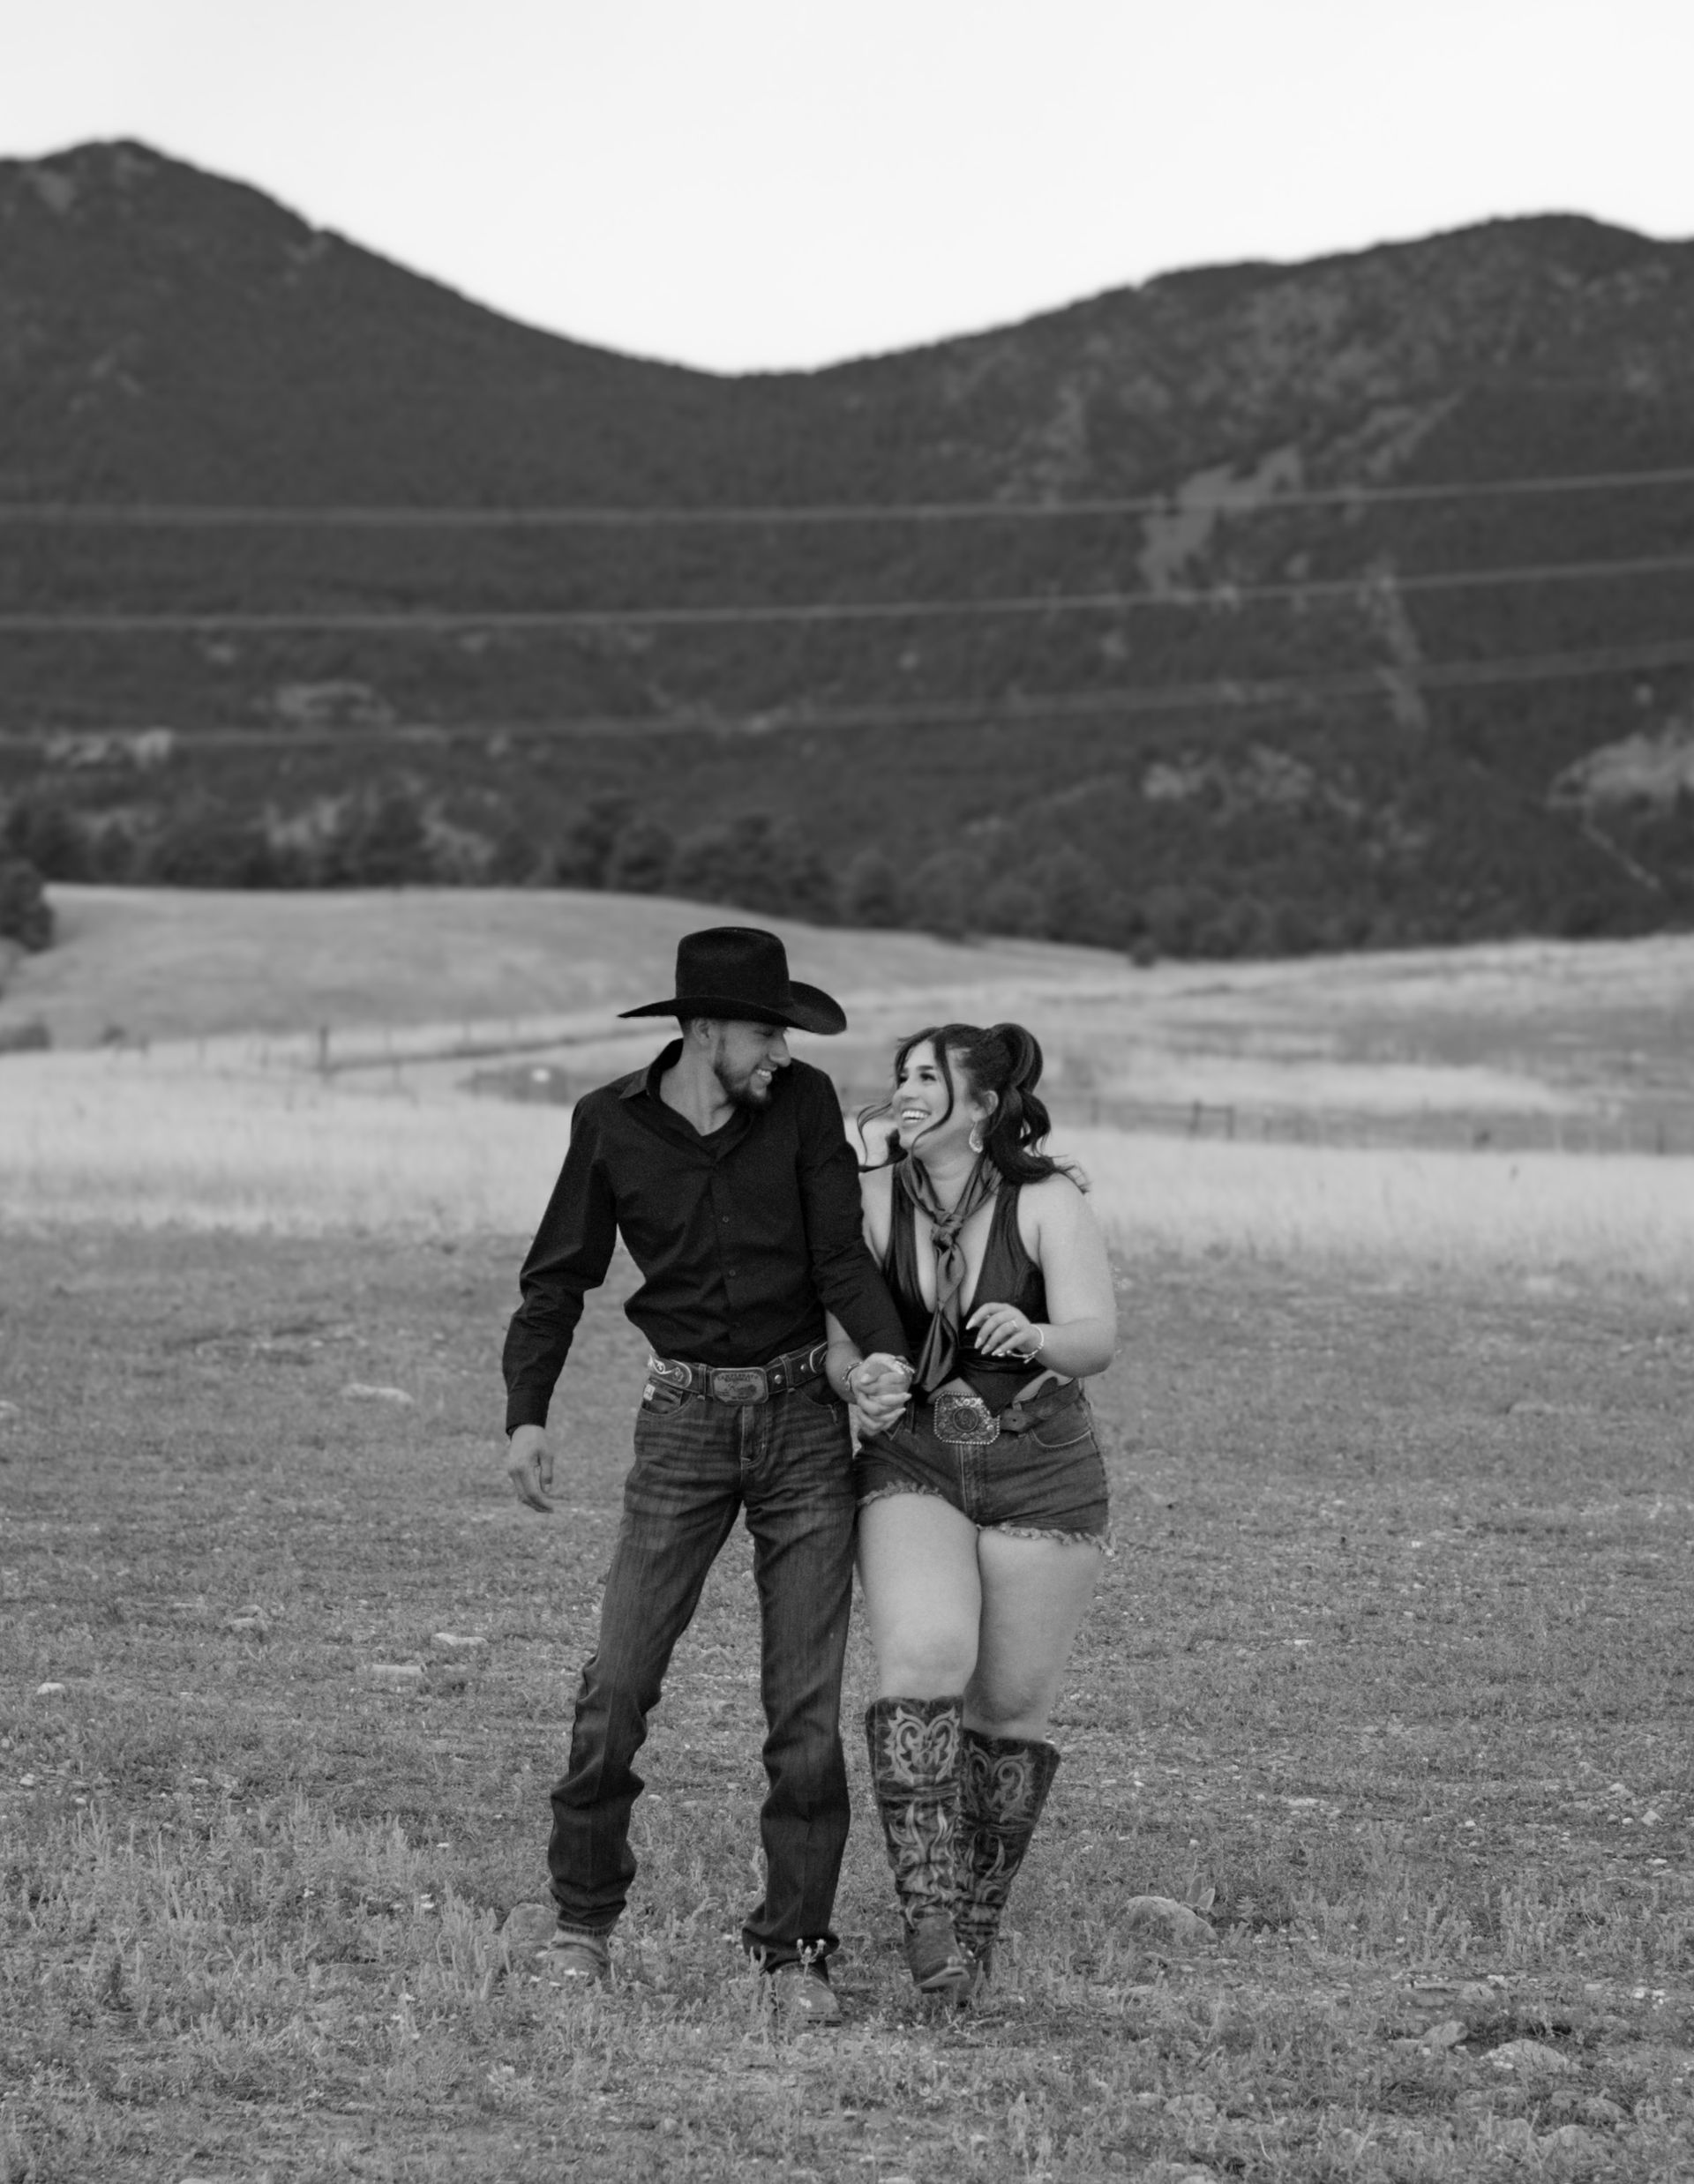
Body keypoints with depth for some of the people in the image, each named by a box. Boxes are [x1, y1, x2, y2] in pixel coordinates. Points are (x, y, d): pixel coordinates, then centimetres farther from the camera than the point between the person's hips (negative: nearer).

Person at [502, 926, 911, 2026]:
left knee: (807, 1704, -1)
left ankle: (795, 1948, 8)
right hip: (683, 1427, 0)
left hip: (804, 1421, 0)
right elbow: (560, 1275, 5)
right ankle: (584, 1918, 11)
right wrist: (527, 1412, -6)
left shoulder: (804, 1104, -2)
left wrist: (885, 1355, -23)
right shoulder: (613, 1125, -2)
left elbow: (842, 1254, -3)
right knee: (618, 1685, -7)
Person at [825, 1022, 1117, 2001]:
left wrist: (1035, 1337, -40)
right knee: (925, 1661, -24)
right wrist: (860, 1379, -24)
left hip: (1042, 1478, -1)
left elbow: (1097, 1340, -19)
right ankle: (928, 1906, -23)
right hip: (913, 1470, 1)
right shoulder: (872, 1200, -2)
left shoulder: (1049, 1203, -9)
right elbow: (837, 1332, -2)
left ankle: (979, 1922, 22)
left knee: (1011, 1709, 4)